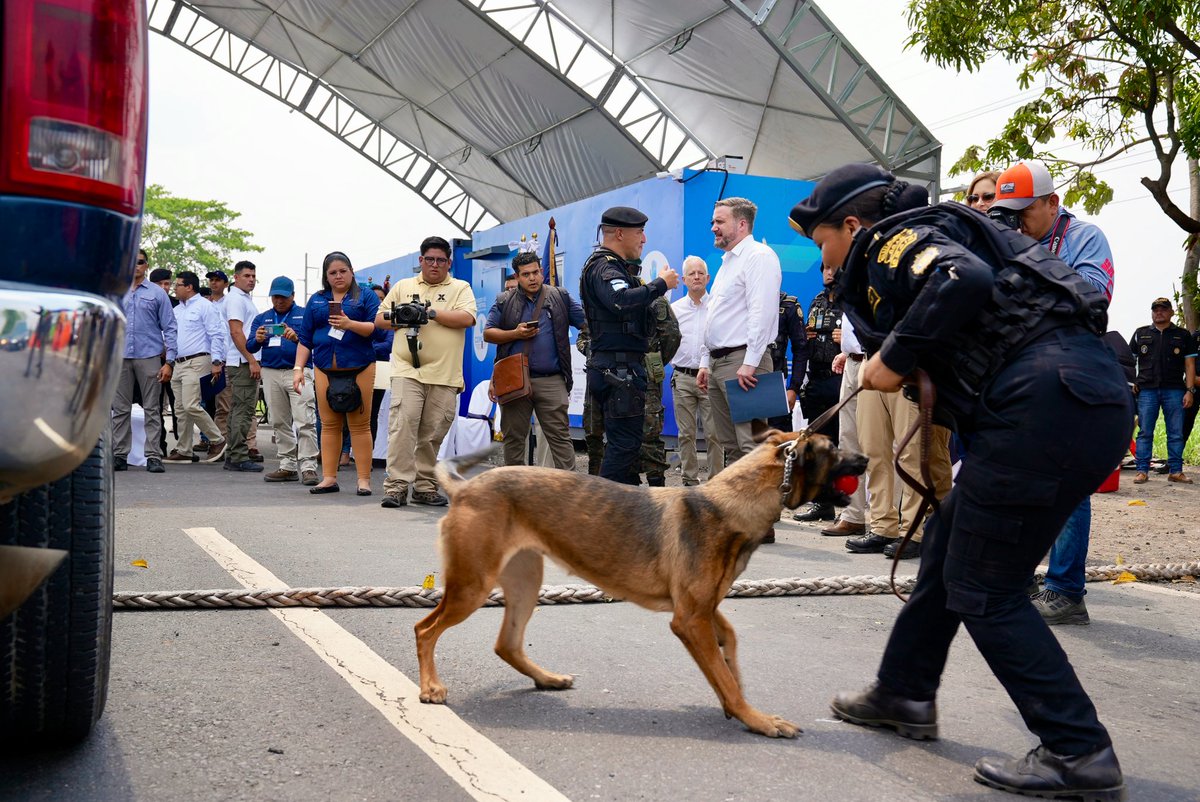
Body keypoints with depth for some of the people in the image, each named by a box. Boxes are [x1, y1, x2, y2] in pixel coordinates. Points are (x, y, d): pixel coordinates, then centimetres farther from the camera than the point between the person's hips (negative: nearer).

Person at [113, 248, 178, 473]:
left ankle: (154, 456, 2)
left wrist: (169, 362, -7)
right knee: (121, 409, 5)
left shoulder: (157, 293, 4)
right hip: (122, 358, 3)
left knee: (152, 409, 0)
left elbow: (169, 328, 2)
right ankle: (120, 455, 11)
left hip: (149, 357, -3)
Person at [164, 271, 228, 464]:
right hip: (178, 364, 8)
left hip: (196, 363, -8)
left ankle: (217, 441, -2)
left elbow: (217, 335, -10)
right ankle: (183, 451, 13)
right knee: (182, 409, 8)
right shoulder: (176, 310, 19)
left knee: (191, 406, -16)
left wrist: (216, 362, -16)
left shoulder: (205, 307, -5)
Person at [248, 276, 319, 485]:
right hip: (271, 373, 5)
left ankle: (308, 467, -13)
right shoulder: (262, 318, 17)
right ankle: (288, 466, 13)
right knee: (280, 423, 7)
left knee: (304, 421, -12)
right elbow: (250, 347, 10)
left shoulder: (305, 315, 6)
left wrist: (296, 337, -26)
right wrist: (257, 340, -12)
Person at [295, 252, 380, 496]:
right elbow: (304, 337, 15)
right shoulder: (316, 300, 16)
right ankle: (329, 478, 10)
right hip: (325, 370, 3)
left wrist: (350, 324, -21)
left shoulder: (366, 296, 7)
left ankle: (364, 479, 1)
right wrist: (298, 368, 6)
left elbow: (376, 327, -6)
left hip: (359, 369, -3)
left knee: (360, 424, -3)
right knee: (329, 425, 4)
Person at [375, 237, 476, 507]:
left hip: (444, 375, 0)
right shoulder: (403, 286, 18)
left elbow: (467, 318, -7)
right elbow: (379, 320, 17)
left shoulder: (460, 288, 11)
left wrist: (432, 313, -10)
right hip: (407, 371, 0)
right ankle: (397, 485, -9)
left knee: (433, 435, 4)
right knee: (402, 426, -12)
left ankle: (425, 487, 15)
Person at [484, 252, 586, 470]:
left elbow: (588, 323, 8)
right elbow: (487, 334, 8)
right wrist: (515, 334, -6)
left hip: (551, 381, -1)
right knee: (513, 437, 7)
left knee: (560, 435, -4)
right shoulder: (504, 302, 10)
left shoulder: (560, 297, 9)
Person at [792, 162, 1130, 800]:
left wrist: (896, 358, -13)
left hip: (1047, 402, -10)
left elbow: (963, 279, -23)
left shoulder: (893, 241, -2)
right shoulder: (926, 235, 27)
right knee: (948, 542, 19)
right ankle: (904, 694, 33)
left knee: (981, 588, -1)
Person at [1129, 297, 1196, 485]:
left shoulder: (1183, 335, 11)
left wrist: (1190, 391, -2)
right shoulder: (1140, 334, 14)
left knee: (1176, 433, 1)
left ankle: (1175, 471, 7)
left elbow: (1190, 364, 7)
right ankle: (1142, 470, 2)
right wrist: (1130, 384, 3)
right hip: (1147, 390, 0)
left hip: (1174, 390, 0)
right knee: (1145, 432, -1)